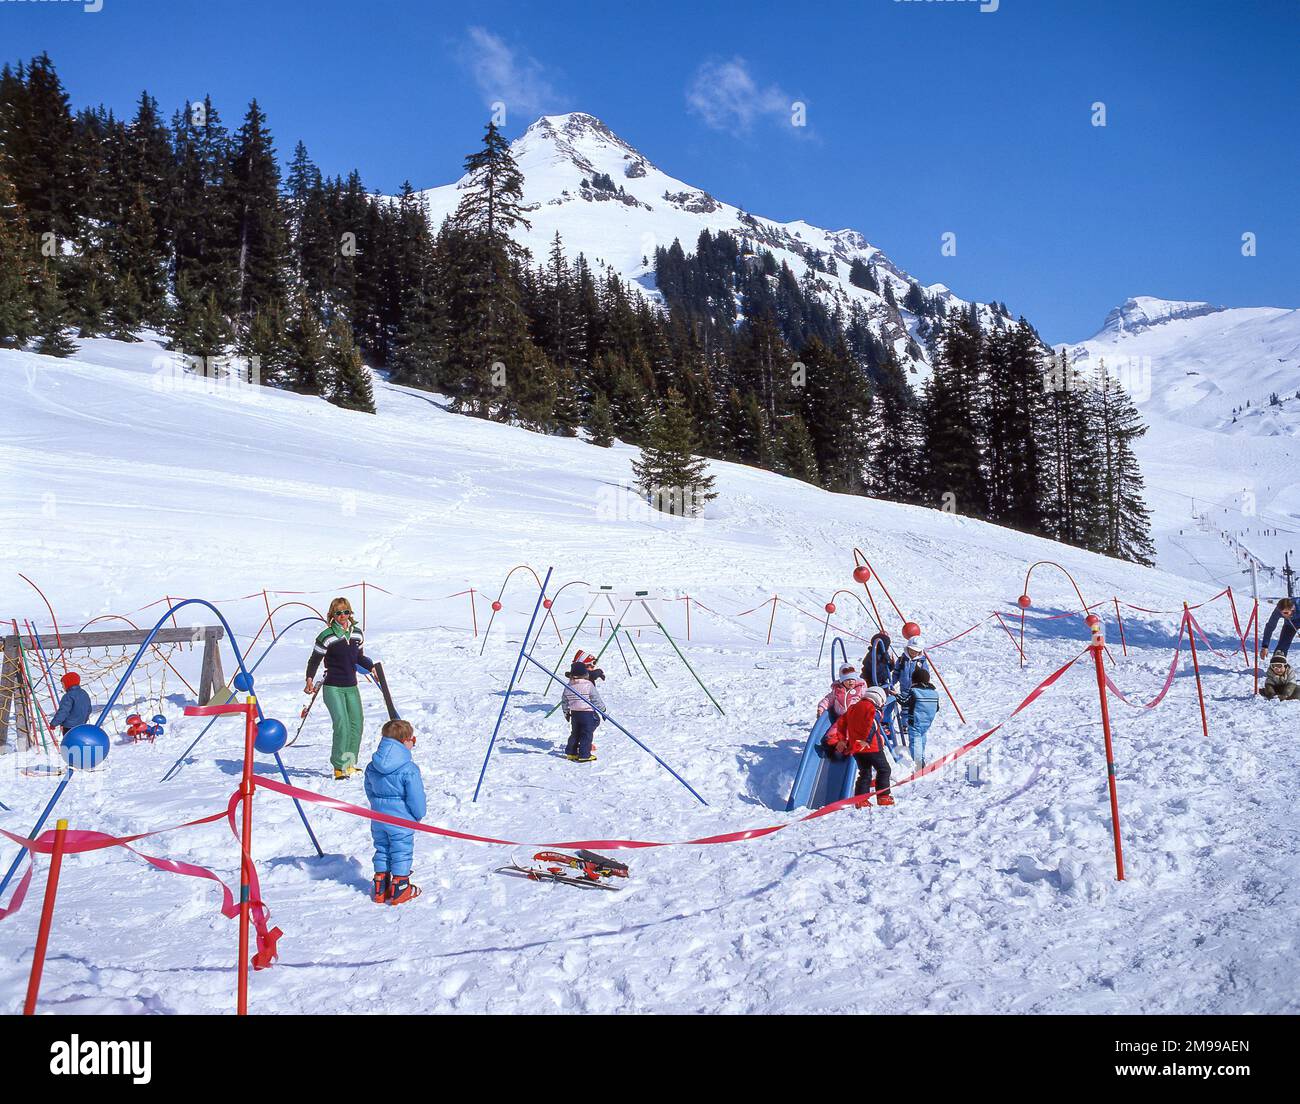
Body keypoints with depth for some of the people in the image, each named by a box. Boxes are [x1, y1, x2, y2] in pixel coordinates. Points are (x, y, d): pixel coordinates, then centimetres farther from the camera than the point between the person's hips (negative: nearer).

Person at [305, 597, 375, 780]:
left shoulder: (357, 633, 7)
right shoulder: (327, 636, -10)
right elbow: (314, 660, -4)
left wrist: (372, 666, 5)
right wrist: (310, 679, -17)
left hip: (351, 686, 6)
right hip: (332, 687, -6)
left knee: (357, 724, 4)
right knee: (342, 725, -16)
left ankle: (350, 764, 17)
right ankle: (339, 767, -7)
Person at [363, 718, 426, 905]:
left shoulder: (372, 767, 2)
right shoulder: (409, 769, -20)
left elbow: (369, 791, 13)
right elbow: (415, 796, -16)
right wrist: (419, 814, 1)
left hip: (378, 818, 6)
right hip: (401, 820, -6)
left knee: (381, 850, 18)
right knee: (402, 852, 7)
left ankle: (380, 889, 24)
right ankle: (399, 889, 14)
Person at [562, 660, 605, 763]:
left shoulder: (568, 686, 2)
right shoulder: (589, 685, -13)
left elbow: (564, 702, 11)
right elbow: (596, 699, -9)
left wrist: (566, 713, 26)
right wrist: (602, 709, 5)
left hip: (574, 713, 5)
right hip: (587, 713, -5)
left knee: (575, 733, 18)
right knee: (587, 734, 2)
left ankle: (571, 753, 23)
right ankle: (584, 755, 1)